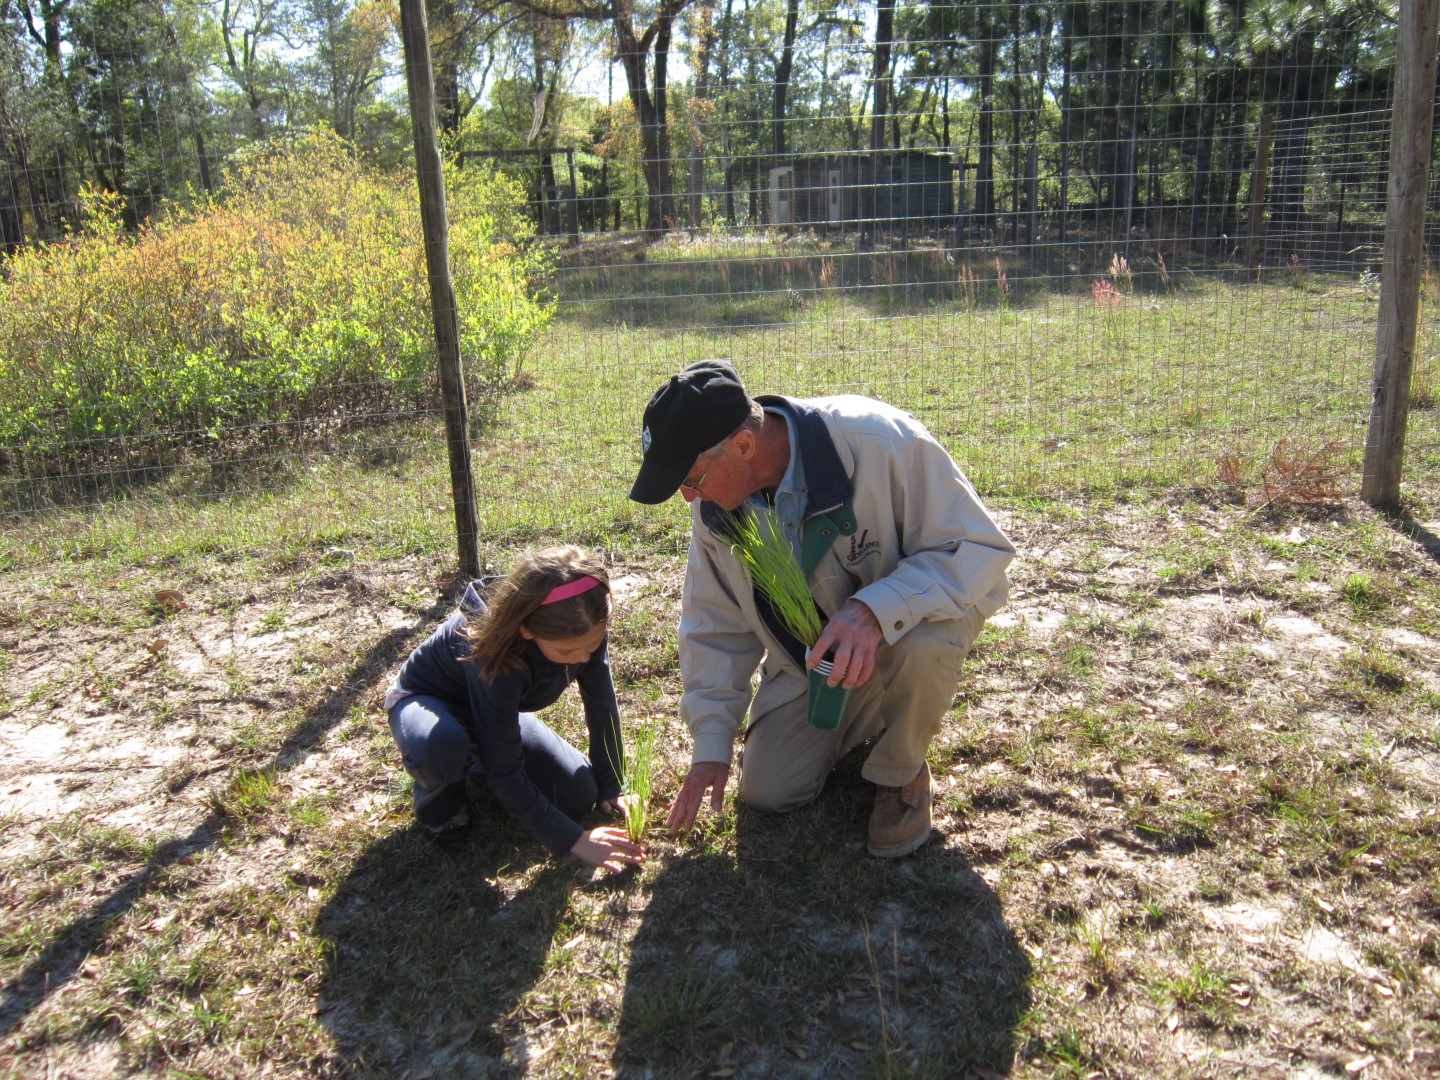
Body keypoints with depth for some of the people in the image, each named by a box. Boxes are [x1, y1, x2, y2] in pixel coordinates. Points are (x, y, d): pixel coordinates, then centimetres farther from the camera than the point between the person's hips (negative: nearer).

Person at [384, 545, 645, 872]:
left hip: (501, 707, 6)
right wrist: (572, 840, -33)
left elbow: (602, 706, -11)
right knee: (440, 745, -42)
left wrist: (609, 787, -9)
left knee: (580, 796, -9)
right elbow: (504, 771, -36)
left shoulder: (585, 629, -27)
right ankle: (439, 800, -5)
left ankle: (477, 760, 16)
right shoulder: (495, 657, -41)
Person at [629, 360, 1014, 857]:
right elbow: (716, 628, -1)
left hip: (908, 616, -4)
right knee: (767, 790, -4)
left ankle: (900, 774, -6)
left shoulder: (879, 441, -34)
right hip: (809, 656, 4)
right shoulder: (713, 508, -14)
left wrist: (874, 609, -46)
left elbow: (980, 550, -30)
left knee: (922, 644, -39)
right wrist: (711, 745, -3)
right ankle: (861, 722, 26)